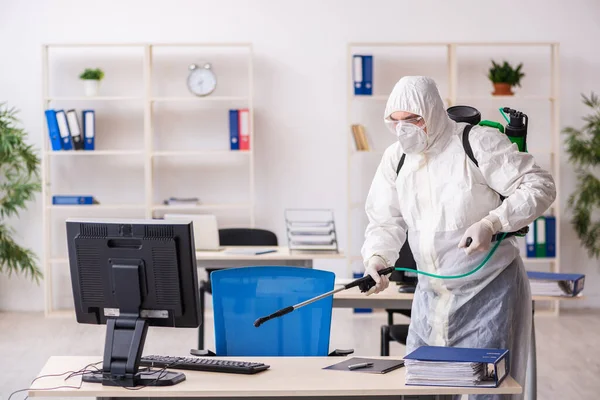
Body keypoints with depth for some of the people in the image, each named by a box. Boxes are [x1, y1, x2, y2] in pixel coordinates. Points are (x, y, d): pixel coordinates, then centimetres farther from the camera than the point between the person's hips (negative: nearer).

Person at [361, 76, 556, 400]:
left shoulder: (478, 142, -13)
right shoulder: (396, 158, 5)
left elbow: (540, 186, -13)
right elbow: (385, 222, 9)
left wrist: (491, 223, -24)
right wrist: (376, 257, -12)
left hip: (488, 291, -6)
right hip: (431, 295, 6)